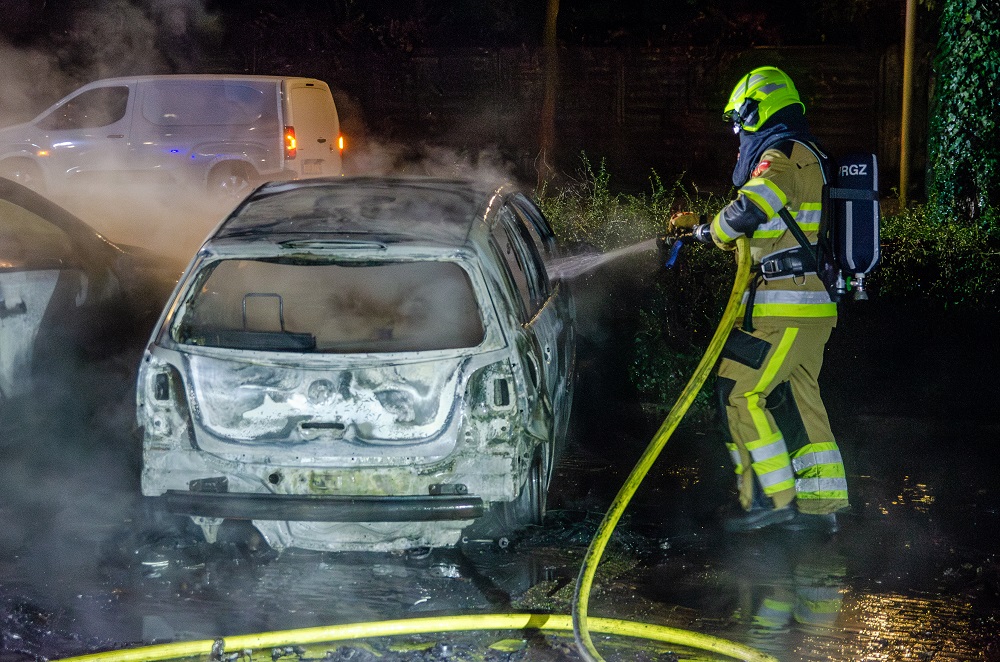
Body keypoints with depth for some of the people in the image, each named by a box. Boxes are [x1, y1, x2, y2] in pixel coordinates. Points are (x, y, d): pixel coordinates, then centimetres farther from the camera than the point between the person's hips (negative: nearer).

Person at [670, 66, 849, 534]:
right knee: (800, 398, 12)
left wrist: (709, 230, -5)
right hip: (812, 304, 10)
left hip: (786, 306, -10)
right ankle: (820, 503, 14)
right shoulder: (805, 156, 22)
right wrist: (699, 223, 28)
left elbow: (745, 214, -26)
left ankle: (772, 499, -8)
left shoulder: (784, 155, -11)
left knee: (740, 391, -8)